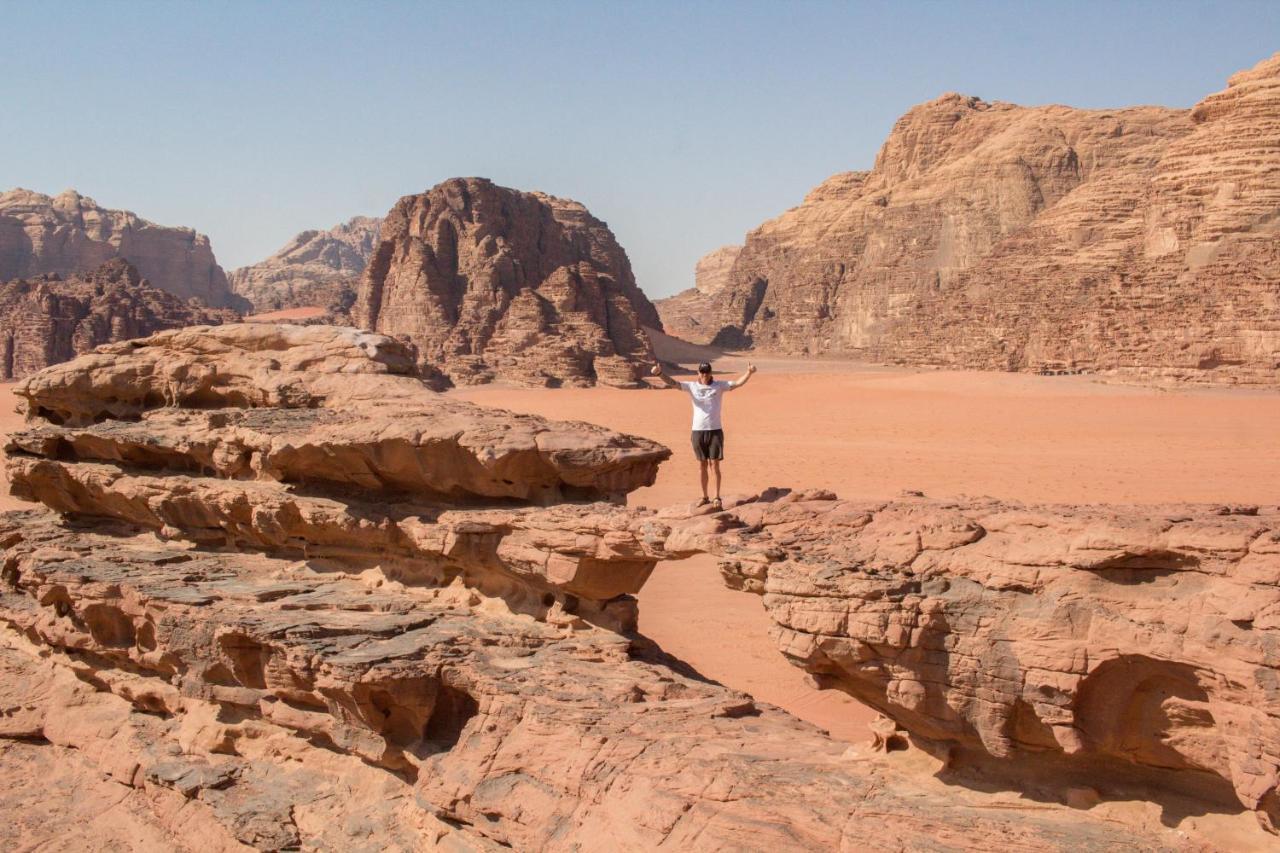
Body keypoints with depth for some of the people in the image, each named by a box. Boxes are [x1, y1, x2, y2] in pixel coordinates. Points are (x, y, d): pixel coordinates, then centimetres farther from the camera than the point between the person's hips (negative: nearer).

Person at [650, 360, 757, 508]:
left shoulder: (719, 385, 1)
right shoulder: (692, 386, 3)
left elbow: (738, 383, -8)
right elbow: (672, 383, -6)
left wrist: (749, 372, -25)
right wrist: (659, 373, -23)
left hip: (715, 431, -2)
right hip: (698, 431, 2)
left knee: (714, 465, -2)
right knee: (702, 466, 10)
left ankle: (717, 497, 7)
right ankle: (705, 497, 20)